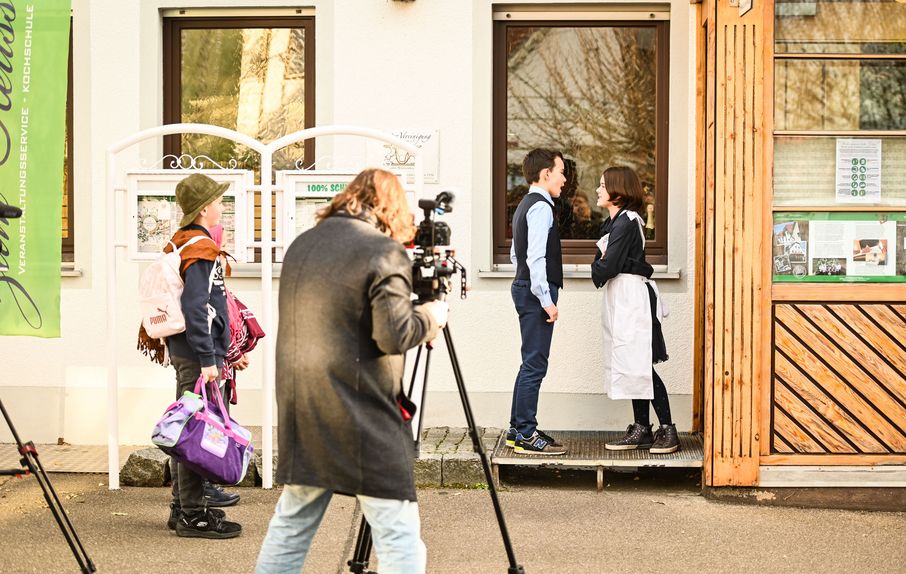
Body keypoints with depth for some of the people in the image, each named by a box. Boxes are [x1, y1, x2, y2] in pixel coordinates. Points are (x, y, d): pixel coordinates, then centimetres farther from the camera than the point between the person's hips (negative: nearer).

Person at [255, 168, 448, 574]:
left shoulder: (301, 245, 12)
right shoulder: (384, 252, -11)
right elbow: (395, 335, -16)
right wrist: (431, 317, 3)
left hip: (300, 415, 7)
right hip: (362, 421, -7)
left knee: (291, 524, 19)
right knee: (399, 539, -2)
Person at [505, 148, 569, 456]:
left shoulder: (526, 205, 18)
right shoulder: (541, 207, -14)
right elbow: (536, 257, -22)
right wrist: (546, 299, -21)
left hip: (525, 287, 11)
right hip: (537, 292, -11)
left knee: (532, 364, 14)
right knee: (535, 364, -8)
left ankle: (519, 429, 18)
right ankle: (525, 435, -7)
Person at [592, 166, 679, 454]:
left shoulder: (626, 222, -15)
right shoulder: (614, 222, 16)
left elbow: (608, 267, -18)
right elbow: (601, 259, 13)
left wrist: (598, 269, 2)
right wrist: (602, 264, -8)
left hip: (632, 298, -10)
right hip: (620, 300, 10)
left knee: (639, 366, -8)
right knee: (633, 367, 10)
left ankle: (668, 430, -3)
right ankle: (641, 430, 14)